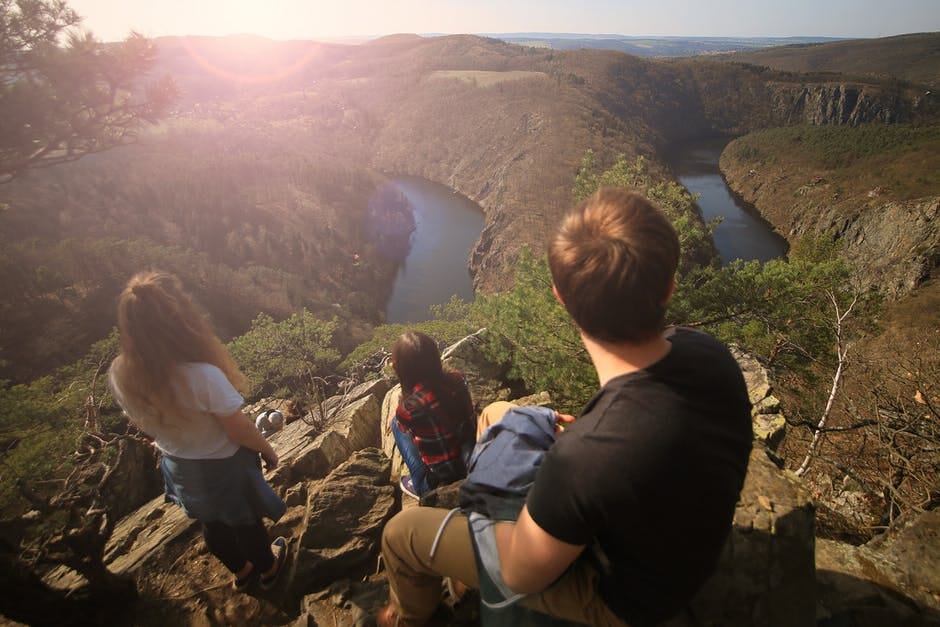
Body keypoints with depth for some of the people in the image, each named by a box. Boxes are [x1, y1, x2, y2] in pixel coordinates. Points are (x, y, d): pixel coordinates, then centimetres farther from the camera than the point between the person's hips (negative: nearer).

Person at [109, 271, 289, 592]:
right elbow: (240, 431, -26)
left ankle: (242, 571, 57)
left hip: (178, 466, 5)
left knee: (212, 523, 30)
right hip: (223, 465, -5)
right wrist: (268, 450, -6)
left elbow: (144, 424, -3)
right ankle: (268, 569, 53)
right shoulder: (203, 376, -40)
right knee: (245, 520, 25)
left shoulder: (120, 373, -22)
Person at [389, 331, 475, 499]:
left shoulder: (410, 406, -25)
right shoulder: (457, 378, -11)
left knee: (397, 423, 7)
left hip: (442, 482, -5)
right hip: (474, 466, 5)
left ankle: (421, 486, 15)